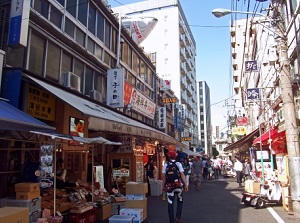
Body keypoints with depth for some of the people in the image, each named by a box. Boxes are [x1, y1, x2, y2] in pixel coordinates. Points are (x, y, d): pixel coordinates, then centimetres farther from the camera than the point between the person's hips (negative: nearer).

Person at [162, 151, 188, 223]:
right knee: (180, 201, 20)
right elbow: (182, 175, -9)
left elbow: (164, 177, -1)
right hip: (179, 185, 0)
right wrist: (186, 185, -6)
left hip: (169, 186, 0)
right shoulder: (179, 164, -4)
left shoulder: (166, 165, -1)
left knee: (170, 204, 8)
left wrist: (163, 186, 7)